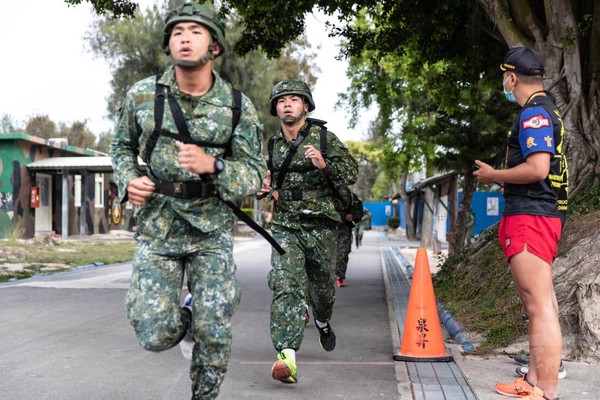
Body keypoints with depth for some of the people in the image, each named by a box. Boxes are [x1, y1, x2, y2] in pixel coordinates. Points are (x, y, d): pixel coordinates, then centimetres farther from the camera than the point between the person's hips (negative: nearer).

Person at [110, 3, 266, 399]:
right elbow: (122, 146, 15)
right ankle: (183, 320, 32)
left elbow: (256, 173, -3)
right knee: (156, 336, -3)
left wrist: (212, 165, -22)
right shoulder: (142, 95, -1)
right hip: (156, 229, 1)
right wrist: (128, 179, -7)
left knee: (213, 334, -1)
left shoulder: (238, 107, -5)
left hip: (212, 231, 0)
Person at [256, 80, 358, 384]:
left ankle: (323, 322, 50)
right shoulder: (273, 145, 9)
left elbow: (351, 174, -3)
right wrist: (265, 186, 3)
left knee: (323, 285, 15)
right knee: (285, 285, -17)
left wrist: (325, 164, -21)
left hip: (320, 225, -1)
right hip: (285, 226, 1)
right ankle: (286, 357, -25)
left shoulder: (324, 138, -2)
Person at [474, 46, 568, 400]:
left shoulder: (534, 113, -13)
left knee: (540, 305, -12)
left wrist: (494, 175, -9)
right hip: (542, 214, 11)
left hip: (531, 215, -11)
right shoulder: (547, 110, 19)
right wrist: (503, 177, 17)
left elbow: (537, 169, -24)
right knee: (539, 302, 14)